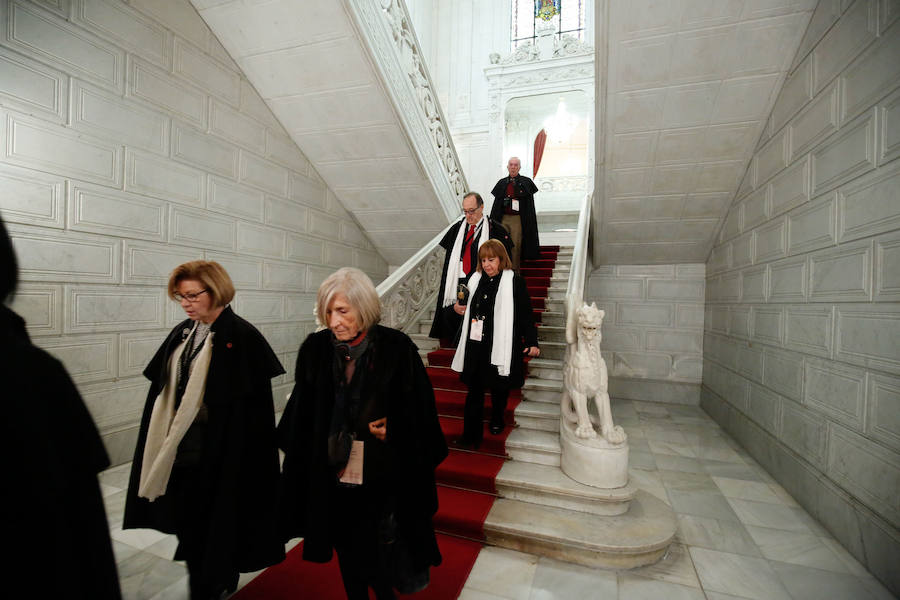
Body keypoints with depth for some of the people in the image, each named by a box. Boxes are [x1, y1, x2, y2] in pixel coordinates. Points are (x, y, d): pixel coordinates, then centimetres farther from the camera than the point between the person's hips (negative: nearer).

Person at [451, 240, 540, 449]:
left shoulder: (514, 281, -7)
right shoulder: (476, 280, 9)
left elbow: (526, 314, -9)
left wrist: (532, 342, -13)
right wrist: (459, 309, 7)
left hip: (501, 347, -3)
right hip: (476, 347, 4)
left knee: (499, 389, 14)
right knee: (474, 390, 5)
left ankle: (497, 421, 40)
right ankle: (470, 436, 15)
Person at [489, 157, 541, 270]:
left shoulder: (526, 182, 3)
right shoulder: (502, 183, 12)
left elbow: (529, 205, 0)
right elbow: (496, 204, 13)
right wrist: (494, 220, 7)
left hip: (517, 219, -3)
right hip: (503, 218, 3)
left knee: (516, 247, -4)